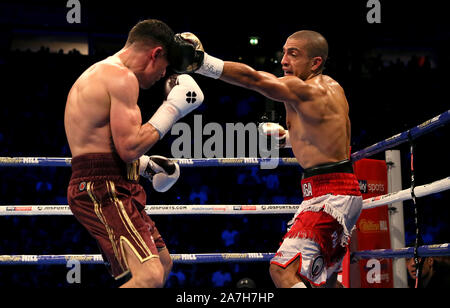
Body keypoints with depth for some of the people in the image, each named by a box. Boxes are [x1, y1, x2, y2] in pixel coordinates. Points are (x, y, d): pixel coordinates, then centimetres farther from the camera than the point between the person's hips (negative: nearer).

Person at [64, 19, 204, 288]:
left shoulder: (97, 74, 21)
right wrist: (172, 108, -11)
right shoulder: (122, 77, -13)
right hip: (104, 190, -11)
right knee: (151, 276, -25)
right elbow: (129, 147, -21)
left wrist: (144, 165, 26)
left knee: (163, 264, 23)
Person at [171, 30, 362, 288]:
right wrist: (288, 137, 20)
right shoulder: (333, 88, 16)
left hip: (329, 194, -11)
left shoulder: (306, 89, -14)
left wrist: (202, 63, -36)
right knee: (325, 281, 22)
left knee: (283, 270, -21)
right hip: (346, 191, 11)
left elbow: (253, 79, -27)